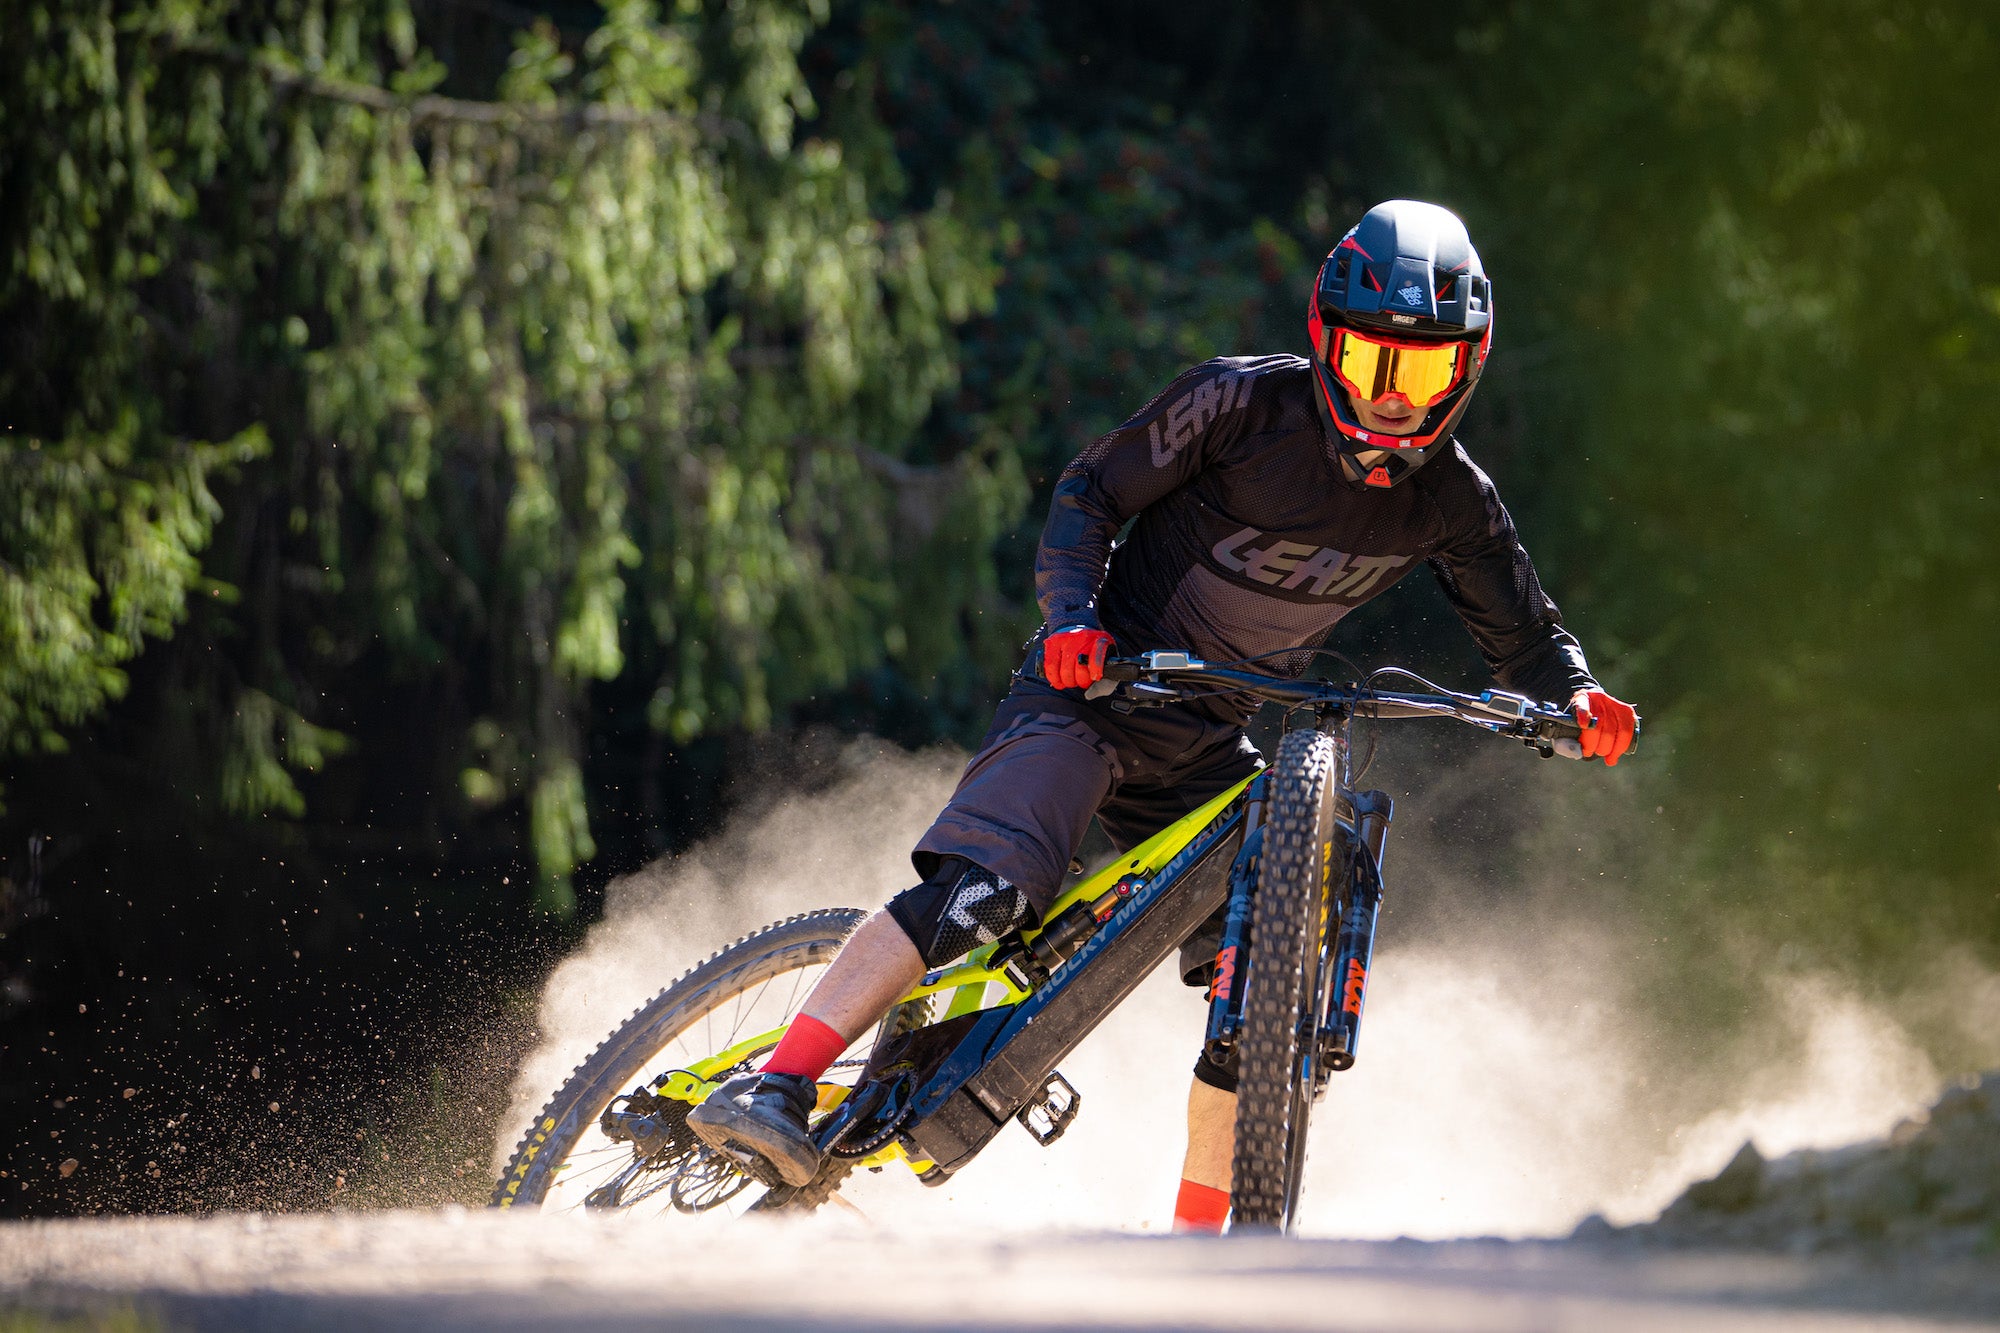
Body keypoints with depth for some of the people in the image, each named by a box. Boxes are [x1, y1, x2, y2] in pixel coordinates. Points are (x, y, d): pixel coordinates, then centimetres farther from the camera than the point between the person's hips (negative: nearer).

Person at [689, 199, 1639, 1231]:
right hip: (1098, 687, -5)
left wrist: (1576, 697, -14)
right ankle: (771, 1089, -31)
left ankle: (1196, 1240, 6)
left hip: (1206, 747, 5)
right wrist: (1073, 616, -22)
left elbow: (1523, 634, 9)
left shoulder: (1450, 503, -2)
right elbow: (1091, 494, -5)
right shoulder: (1241, 403, -13)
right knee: (981, 893, -27)